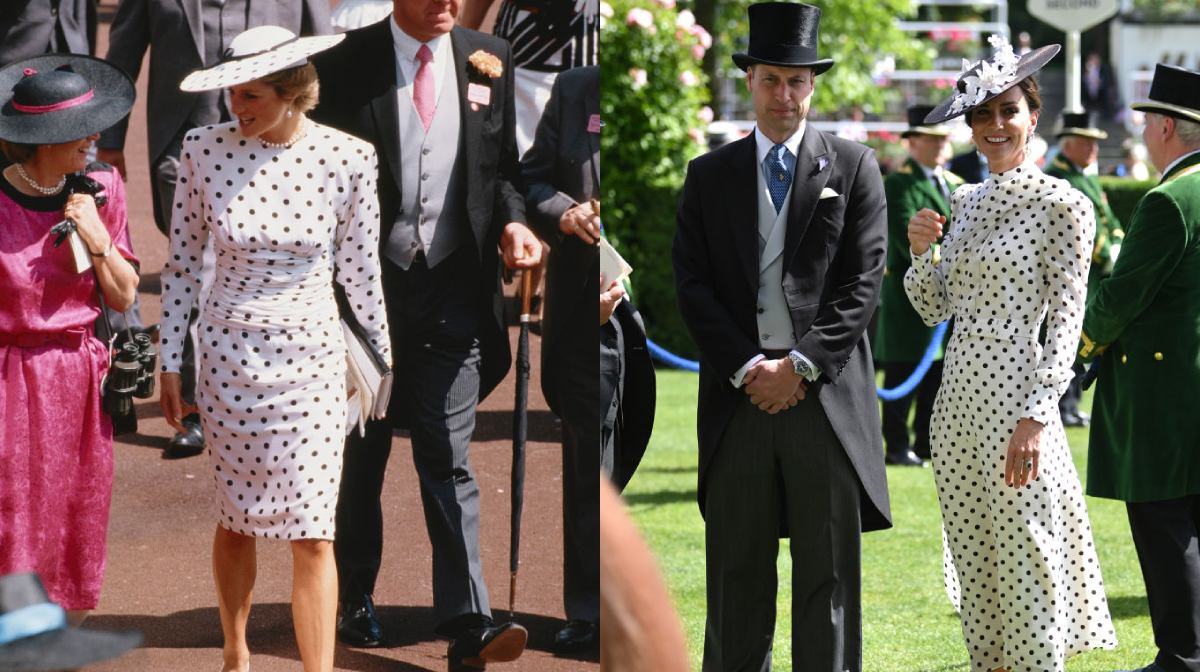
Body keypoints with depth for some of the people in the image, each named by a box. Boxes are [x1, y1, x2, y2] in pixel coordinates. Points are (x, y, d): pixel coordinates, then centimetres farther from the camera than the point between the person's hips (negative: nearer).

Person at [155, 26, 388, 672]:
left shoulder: (348, 157, -9)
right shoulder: (204, 149, -7)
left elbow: (359, 269, 3)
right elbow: (181, 263, 2)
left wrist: (390, 358, 9)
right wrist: (171, 365, 3)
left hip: (312, 360, -1)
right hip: (228, 358, 1)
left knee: (312, 534, -3)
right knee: (236, 520, 14)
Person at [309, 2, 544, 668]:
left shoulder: (488, 61, 5)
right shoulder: (344, 63, -5)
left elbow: (501, 164, 13)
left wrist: (511, 220, -7)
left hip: (452, 286, 1)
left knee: (448, 457, -2)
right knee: (361, 450, 12)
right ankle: (354, 600, 27)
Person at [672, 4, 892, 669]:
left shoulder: (853, 167, 7)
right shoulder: (709, 175, 12)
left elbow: (863, 282, -1)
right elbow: (692, 285, 4)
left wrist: (800, 365, -11)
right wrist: (747, 369, -9)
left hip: (826, 395, -1)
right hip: (737, 395, 1)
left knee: (828, 577, 2)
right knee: (736, 574, 5)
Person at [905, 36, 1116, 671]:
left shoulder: (1063, 205, -7)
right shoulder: (965, 202, 14)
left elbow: (1066, 320, -11)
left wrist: (1037, 416, -20)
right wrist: (921, 249, -2)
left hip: (1016, 404, -7)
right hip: (958, 403, 7)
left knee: (1027, 567, -5)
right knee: (976, 570, 11)